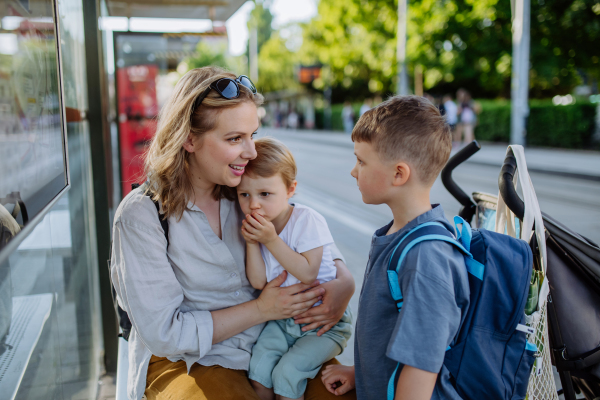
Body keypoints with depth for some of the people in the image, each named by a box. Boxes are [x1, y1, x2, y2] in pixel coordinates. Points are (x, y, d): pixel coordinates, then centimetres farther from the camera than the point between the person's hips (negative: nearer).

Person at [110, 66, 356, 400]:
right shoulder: (142, 215, -14)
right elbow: (164, 334, -14)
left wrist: (344, 282, -13)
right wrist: (260, 309, -17)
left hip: (271, 343, 4)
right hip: (184, 361, -3)